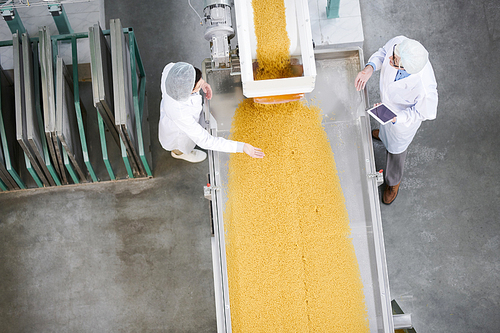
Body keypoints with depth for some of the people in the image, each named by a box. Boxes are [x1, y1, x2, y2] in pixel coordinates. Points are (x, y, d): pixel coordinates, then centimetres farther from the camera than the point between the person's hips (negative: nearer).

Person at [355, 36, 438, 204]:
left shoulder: (425, 90, -48)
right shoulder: (399, 42, -37)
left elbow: (425, 113, -27)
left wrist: (394, 118, -38)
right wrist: (370, 68, -30)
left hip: (405, 118, -4)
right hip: (387, 102, 5)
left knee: (395, 147, 25)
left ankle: (393, 182, 59)